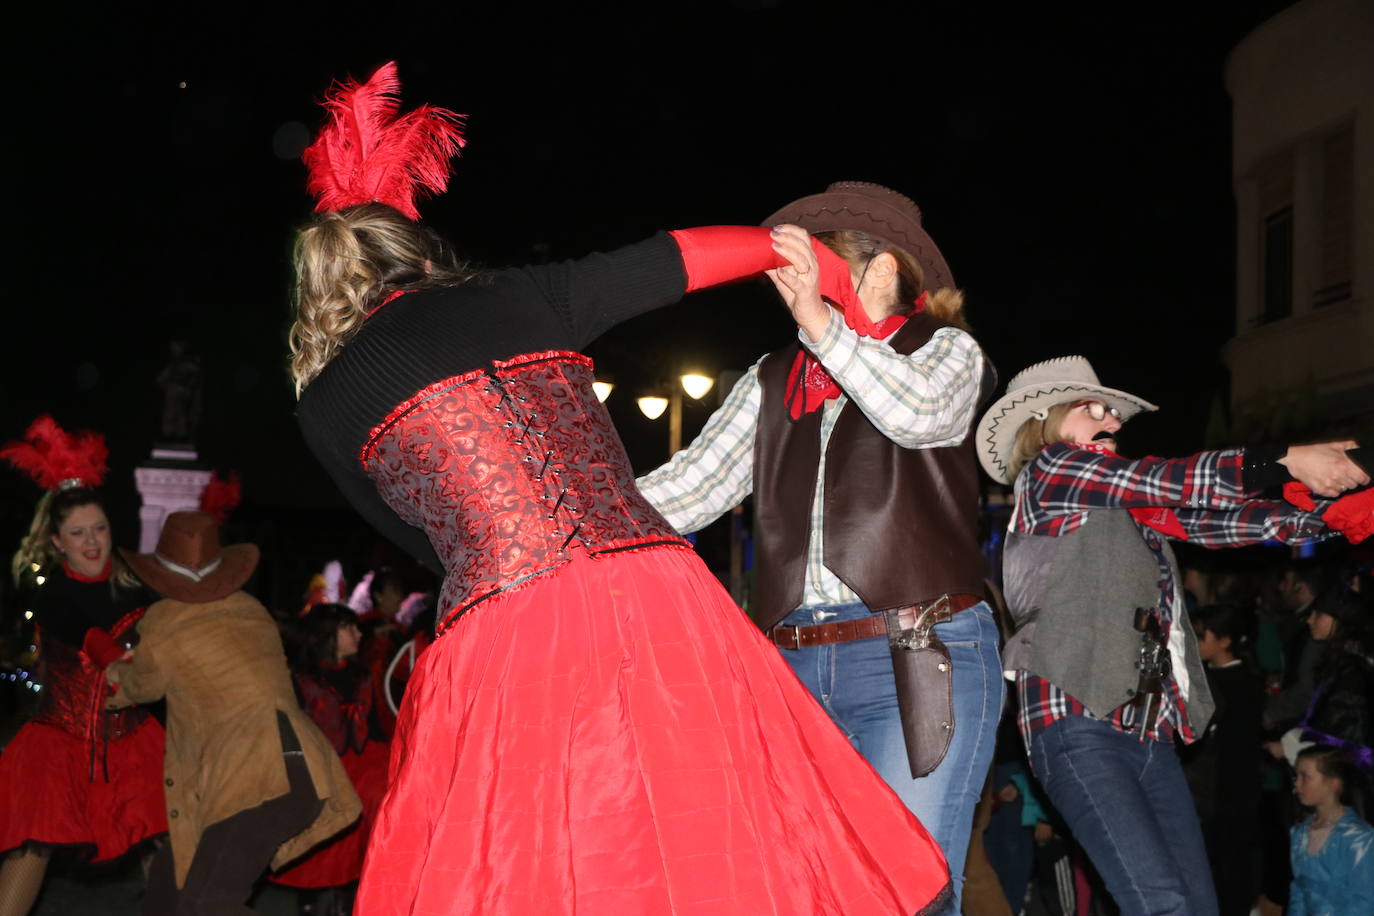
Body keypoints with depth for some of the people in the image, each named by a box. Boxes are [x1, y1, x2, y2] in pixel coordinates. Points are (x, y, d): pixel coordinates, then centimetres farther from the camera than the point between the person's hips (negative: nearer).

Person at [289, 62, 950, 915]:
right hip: (657, 601, 2)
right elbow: (674, 256, 22)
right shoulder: (519, 298, 13)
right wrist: (786, 248, 39)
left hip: (506, 643, -2)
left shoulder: (327, 406, 11)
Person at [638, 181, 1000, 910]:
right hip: (794, 666, 4)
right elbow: (688, 487, 8)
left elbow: (919, 413, -15)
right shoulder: (770, 382, 18)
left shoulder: (946, 349, 9)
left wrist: (821, 325, -23)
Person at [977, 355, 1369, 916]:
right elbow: (1173, 481, -4)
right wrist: (1289, 461, -5)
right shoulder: (1050, 472, 4)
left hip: (1151, 734, 8)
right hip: (1079, 723, -8)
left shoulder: (1129, 507, 25)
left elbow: (1211, 519, 16)